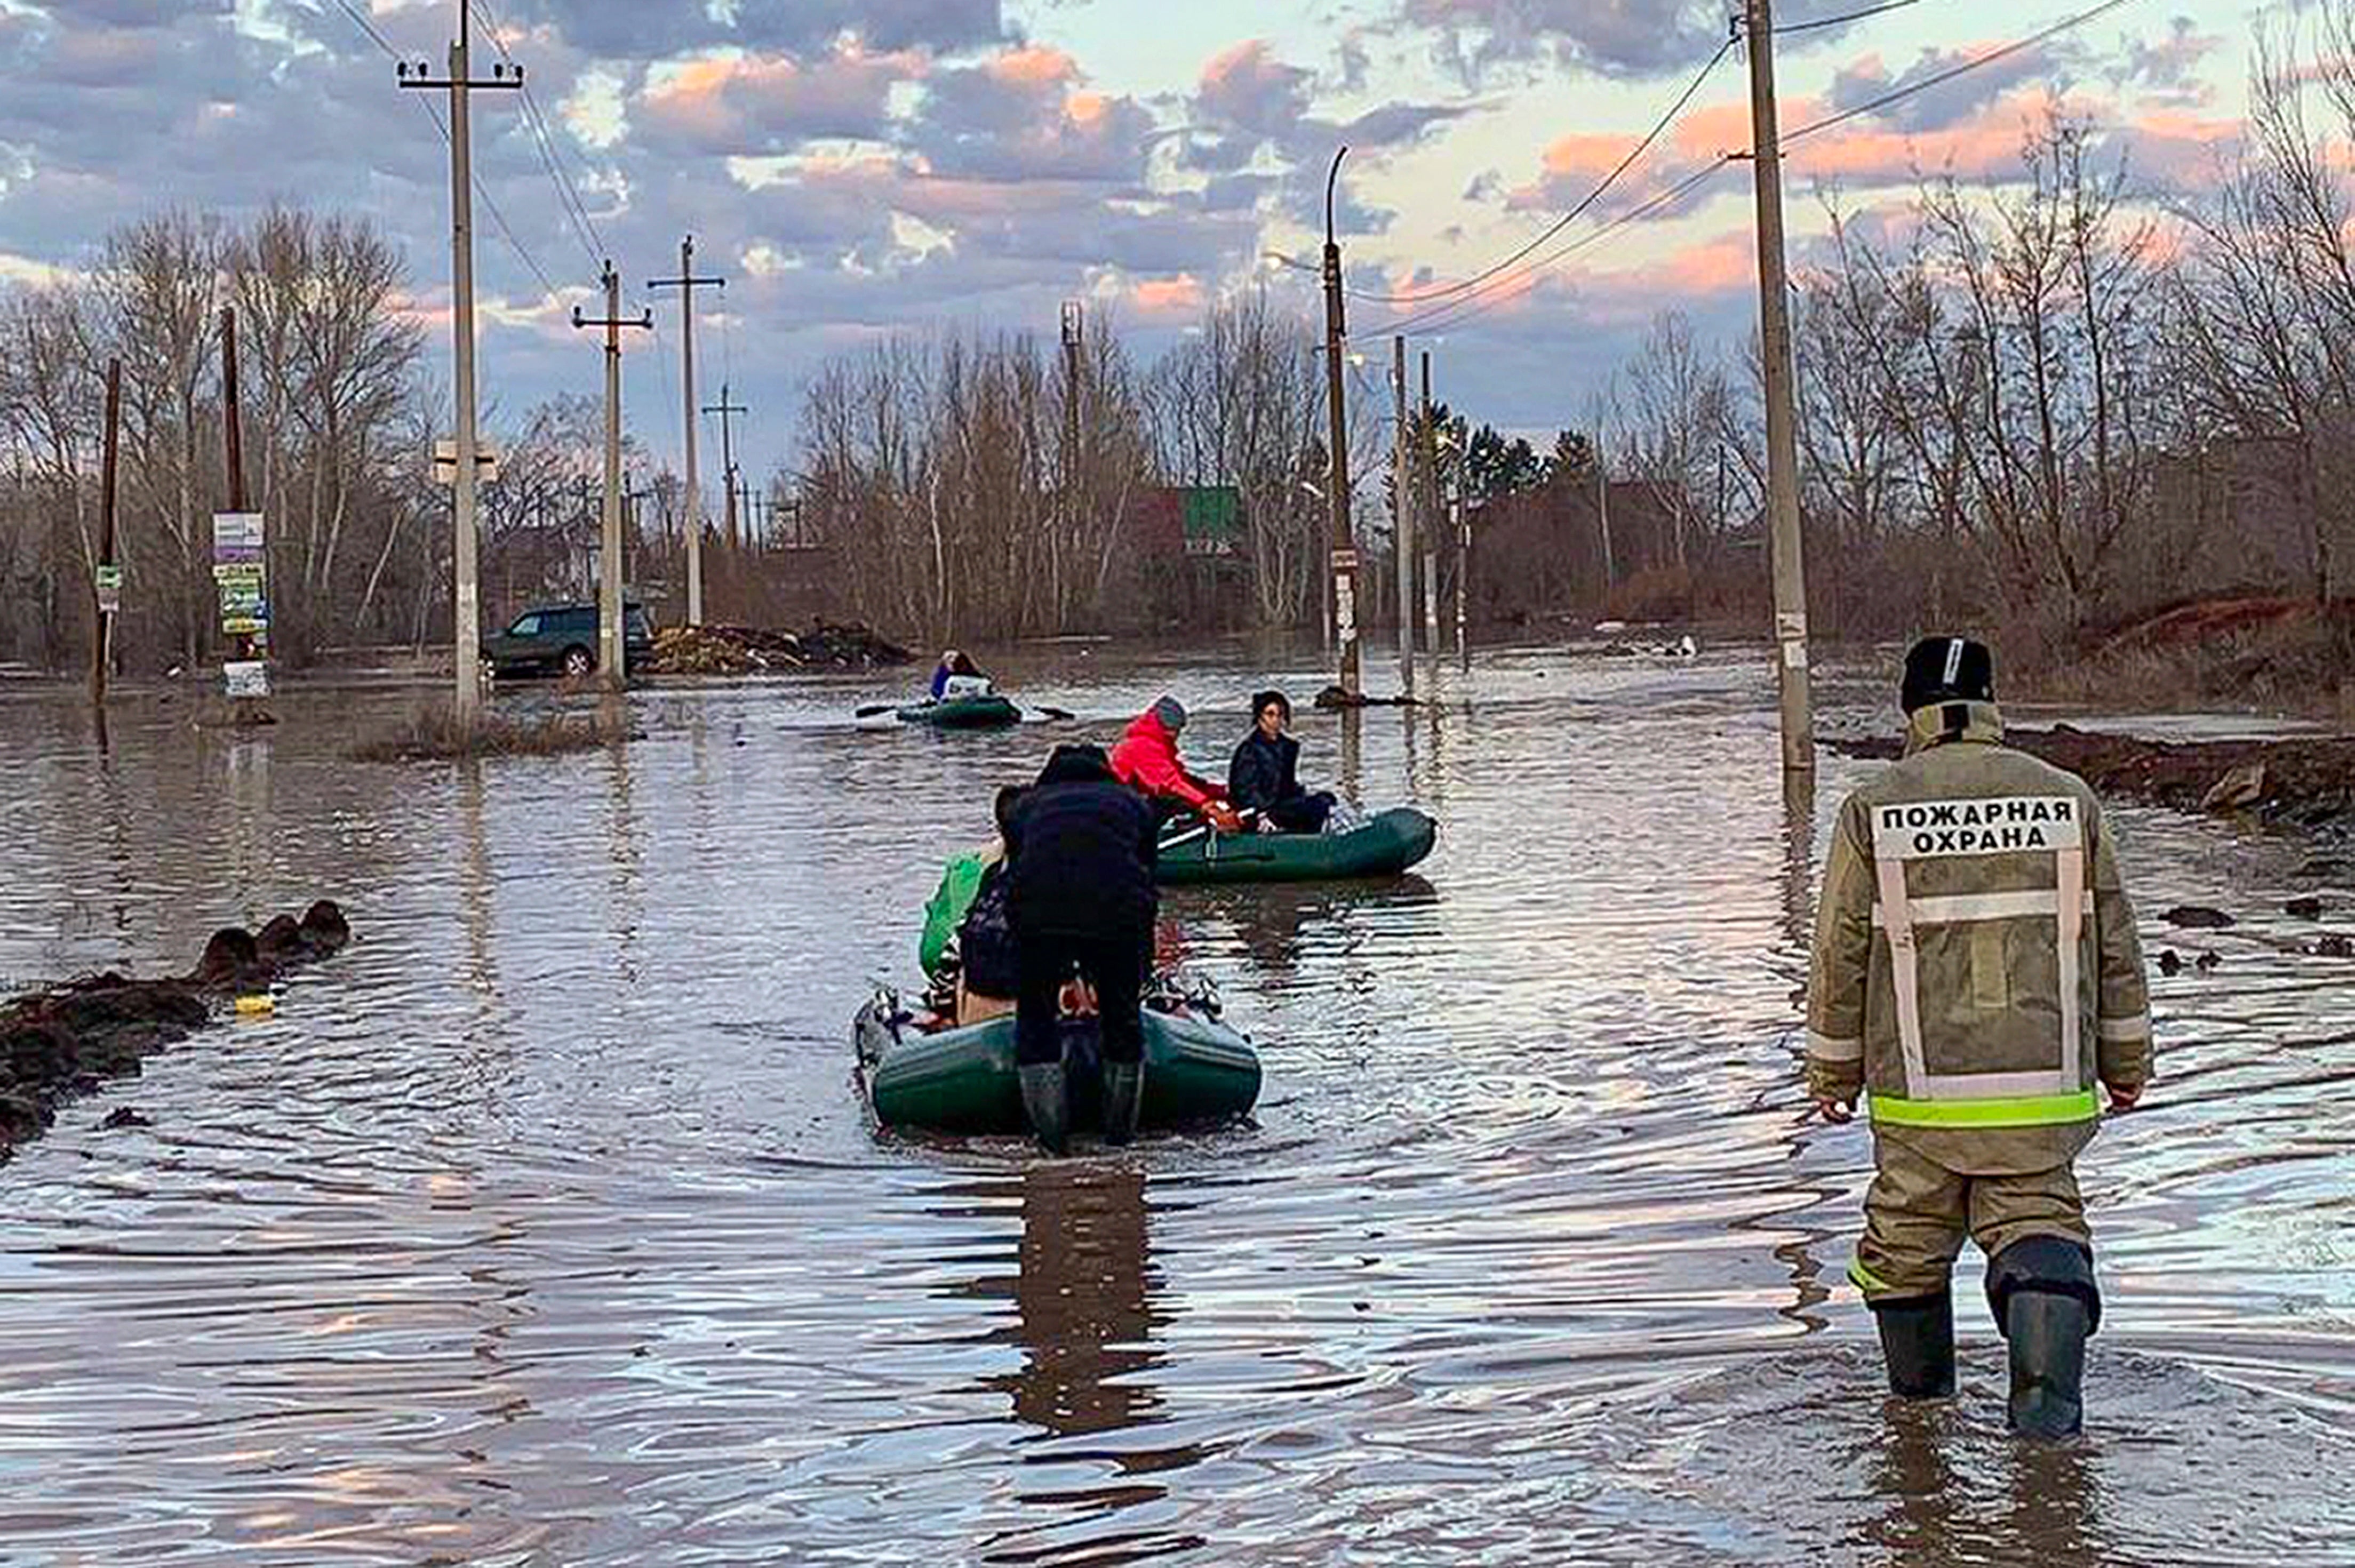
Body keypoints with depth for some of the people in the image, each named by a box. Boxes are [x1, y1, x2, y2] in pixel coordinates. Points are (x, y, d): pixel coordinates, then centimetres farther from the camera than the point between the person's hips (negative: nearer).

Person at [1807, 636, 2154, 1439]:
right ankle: (2047, 1390, -16)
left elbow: (1841, 956, -1)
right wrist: (2127, 1061, 18)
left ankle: (1920, 1394, 33)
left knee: (1907, 1237, 18)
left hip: (1918, 1093, 0)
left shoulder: (1872, 811, -4)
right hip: (2044, 1088, 1)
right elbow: (2115, 944, 7)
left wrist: (1833, 1070, 11)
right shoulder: (2068, 801, 1)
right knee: (2037, 1222, 9)